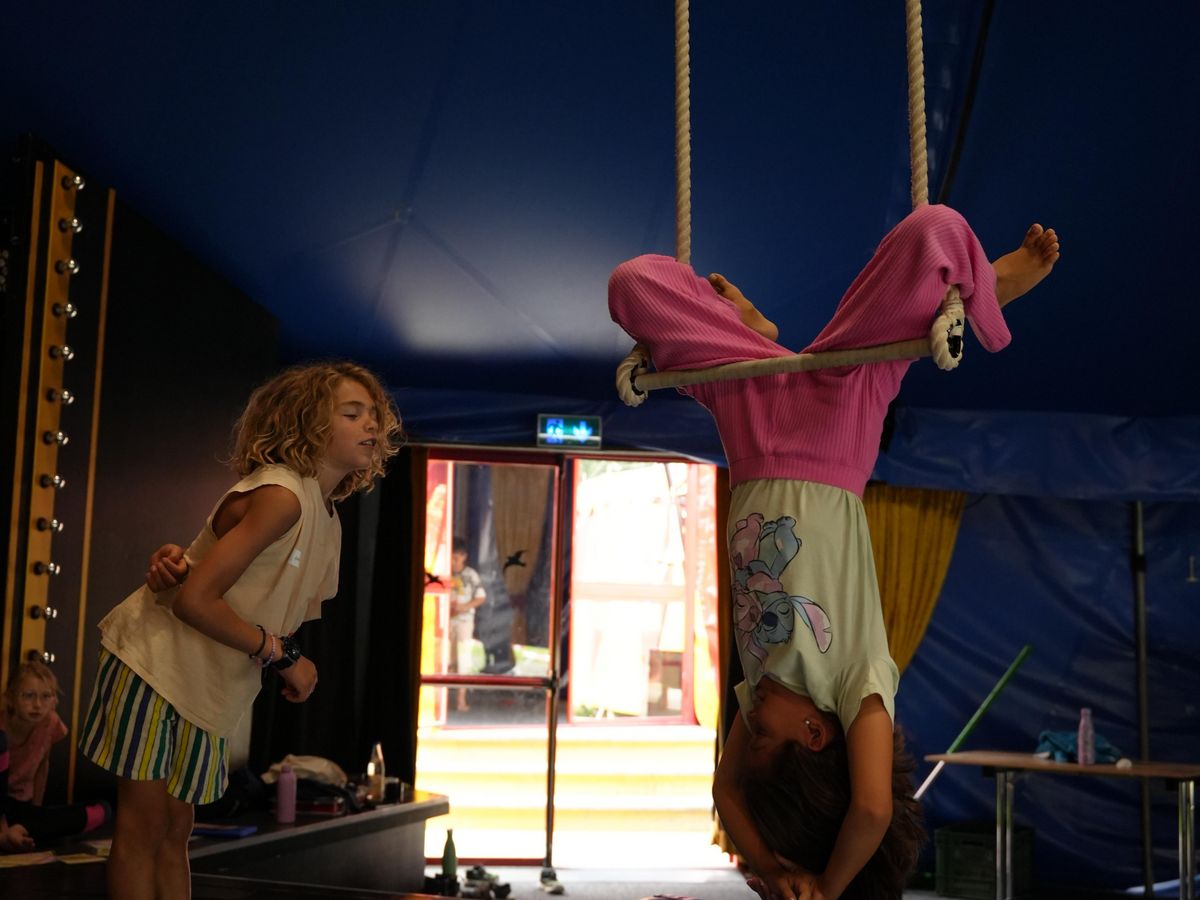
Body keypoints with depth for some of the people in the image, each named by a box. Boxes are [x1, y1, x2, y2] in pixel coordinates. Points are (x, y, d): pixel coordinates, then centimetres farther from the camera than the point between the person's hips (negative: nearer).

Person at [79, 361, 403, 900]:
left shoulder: (329, 523, 7)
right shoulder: (280, 495, -22)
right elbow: (195, 600, -26)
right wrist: (281, 656, -16)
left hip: (207, 689, 8)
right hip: (155, 660, -8)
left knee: (175, 831, 12)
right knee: (145, 825, -3)